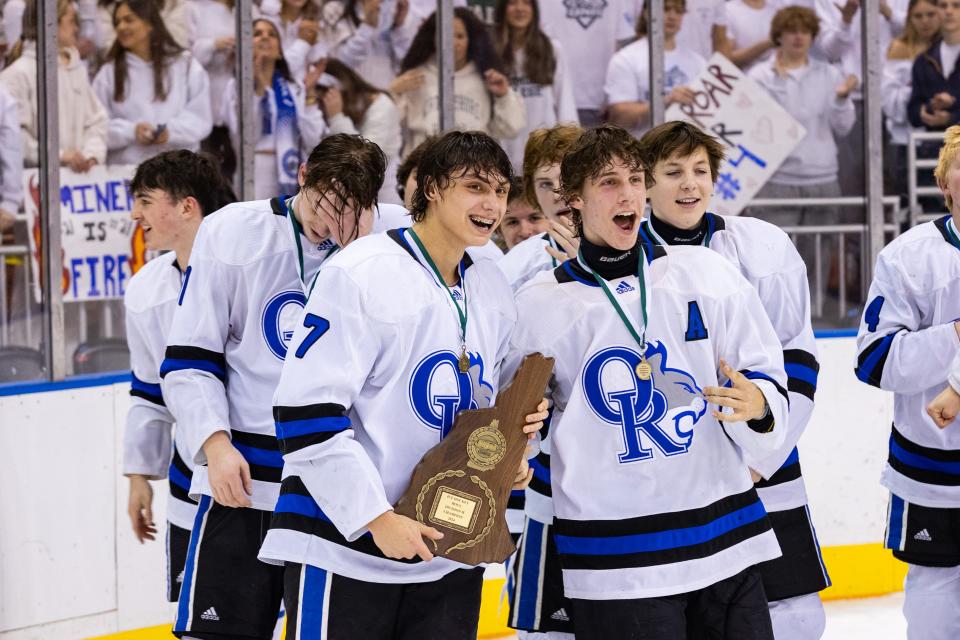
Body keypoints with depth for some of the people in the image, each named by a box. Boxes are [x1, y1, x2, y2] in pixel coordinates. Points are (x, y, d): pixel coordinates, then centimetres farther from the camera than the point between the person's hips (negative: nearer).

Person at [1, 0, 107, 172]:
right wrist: (59, 155, -21)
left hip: (79, 173, 6)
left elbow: (96, 121, 13)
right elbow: (15, 134, -16)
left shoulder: (78, 69, 14)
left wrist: (92, 154, -6)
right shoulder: (19, 74, -9)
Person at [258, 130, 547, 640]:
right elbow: (307, 411, -16)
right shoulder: (361, 275, -13)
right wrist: (378, 519, -18)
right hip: (343, 548, -7)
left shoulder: (494, 293, 10)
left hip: (449, 555, 7)